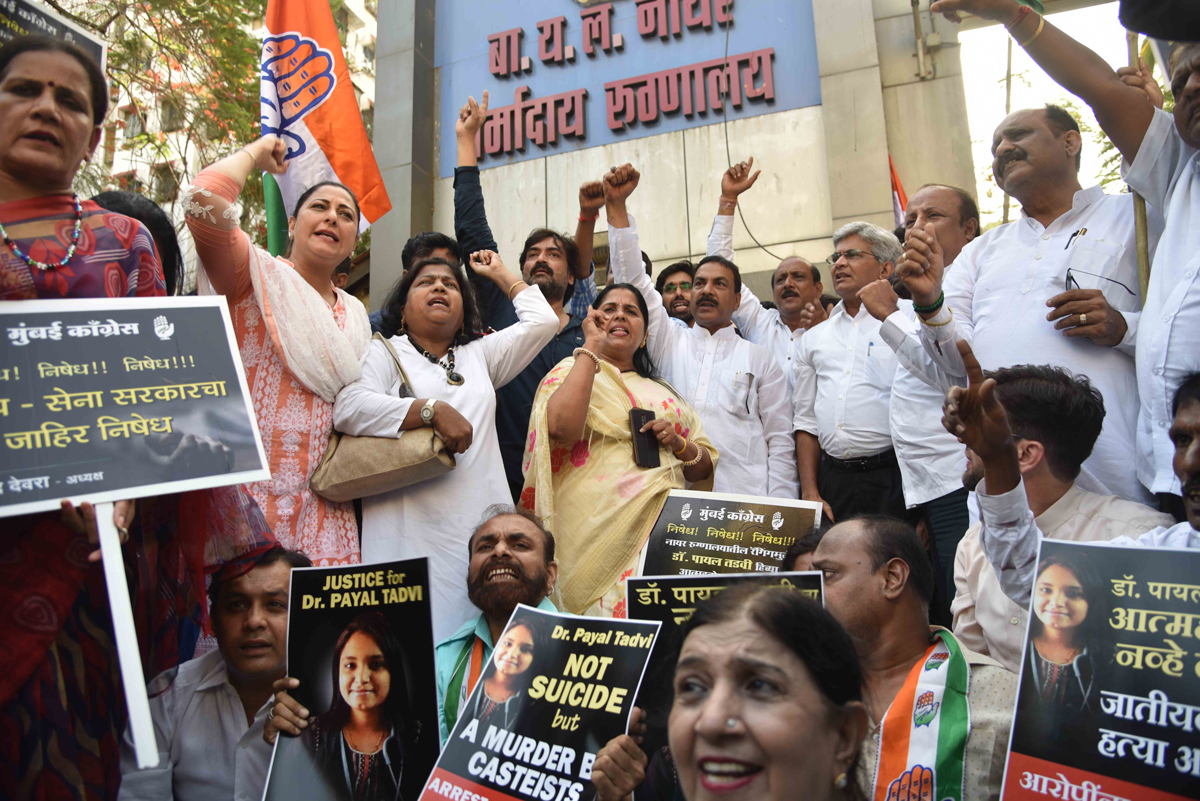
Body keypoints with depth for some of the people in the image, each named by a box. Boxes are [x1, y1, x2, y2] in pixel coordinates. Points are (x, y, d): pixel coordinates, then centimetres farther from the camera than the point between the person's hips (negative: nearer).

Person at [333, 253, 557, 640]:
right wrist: (433, 410, -15)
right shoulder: (385, 352, 9)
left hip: (485, 526, 4)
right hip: (412, 531, -3)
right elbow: (348, 407, -9)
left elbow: (542, 320, 20)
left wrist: (501, 274, 30)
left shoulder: (480, 354, 23)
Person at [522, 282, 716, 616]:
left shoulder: (663, 391, 22)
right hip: (599, 530, -5)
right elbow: (561, 427, -17)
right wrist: (592, 345, -8)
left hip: (664, 525, 5)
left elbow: (704, 468, 21)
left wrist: (679, 444, -1)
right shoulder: (573, 370, 8)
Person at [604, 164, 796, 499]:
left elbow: (780, 440, 9)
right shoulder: (670, 343, 14)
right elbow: (632, 279, 7)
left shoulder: (759, 359, 12)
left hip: (744, 498, 0)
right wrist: (616, 205, 0)